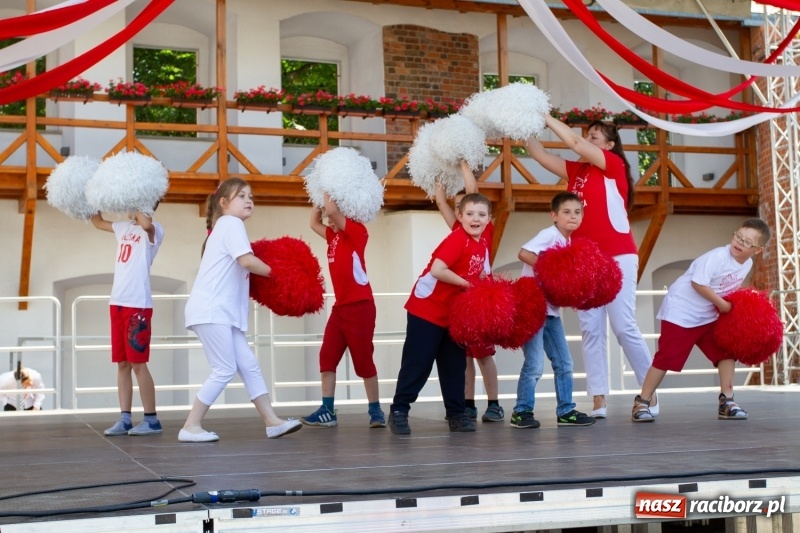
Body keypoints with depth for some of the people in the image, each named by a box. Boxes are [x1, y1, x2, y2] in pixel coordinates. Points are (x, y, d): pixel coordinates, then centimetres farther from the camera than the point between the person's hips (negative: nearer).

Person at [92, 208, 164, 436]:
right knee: (122, 363, 7)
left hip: (138, 305, -7)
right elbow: (97, 222, 32)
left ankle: (151, 419, 1)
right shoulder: (124, 228, 16)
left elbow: (146, 223, -31)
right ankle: (125, 418, 11)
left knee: (138, 363, -5)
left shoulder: (153, 230, -6)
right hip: (117, 303, 7)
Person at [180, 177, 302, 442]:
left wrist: (265, 275, 7)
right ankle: (190, 427, -2)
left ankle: (272, 422, 10)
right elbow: (247, 261, -18)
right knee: (224, 370, -7)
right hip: (211, 310, -10)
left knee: (249, 366, 8)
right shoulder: (231, 223, -6)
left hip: (223, 312, 10)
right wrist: (274, 271, -3)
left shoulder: (226, 227, 25)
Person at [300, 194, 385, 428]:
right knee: (327, 357, 3)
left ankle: (376, 410, 8)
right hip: (340, 306, 8)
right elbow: (314, 222, 26)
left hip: (360, 306, -8)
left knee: (363, 359, -2)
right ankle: (327, 410, 5)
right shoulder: (335, 236, 14)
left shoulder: (358, 231, -8)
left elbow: (332, 210, -22)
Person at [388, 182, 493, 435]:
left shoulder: (483, 246, 6)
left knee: (454, 365, 11)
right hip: (426, 309, -8)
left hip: (454, 314, 8)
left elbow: (480, 279, 12)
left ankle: (456, 414, 19)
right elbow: (437, 269, -29)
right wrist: (466, 284, -22)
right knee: (417, 363, -4)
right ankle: (399, 411, 5)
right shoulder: (457, 239, -19)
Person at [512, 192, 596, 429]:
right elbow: (523, 253, -27)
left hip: (551, 309, 9)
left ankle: (565, 411, 19)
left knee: (564, 363, 10)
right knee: (535, 364, -9)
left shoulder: (568, 242, 11)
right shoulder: (550, 234, -13)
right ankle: (521, 412, 3)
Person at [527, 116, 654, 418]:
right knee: (590, 329, 0)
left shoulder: (615, 164, -1)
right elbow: (540, 155, 12)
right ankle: (598, 401, 0)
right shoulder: (577, 170, 15)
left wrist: (546, 118, -5)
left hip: (617, 257, -6)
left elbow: (574, 143, -11)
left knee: (624, 327, -8)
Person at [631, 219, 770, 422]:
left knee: (727, 350, -1)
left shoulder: (747, 264, 3)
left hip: (708, 316, 8)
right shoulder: (718, 256, -23)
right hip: (681, 311, -8)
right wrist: (722, 304, -20)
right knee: (667, 357, -9)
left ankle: (726, 401, 7)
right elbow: (698, 283, -29)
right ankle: (641, 403, -1)